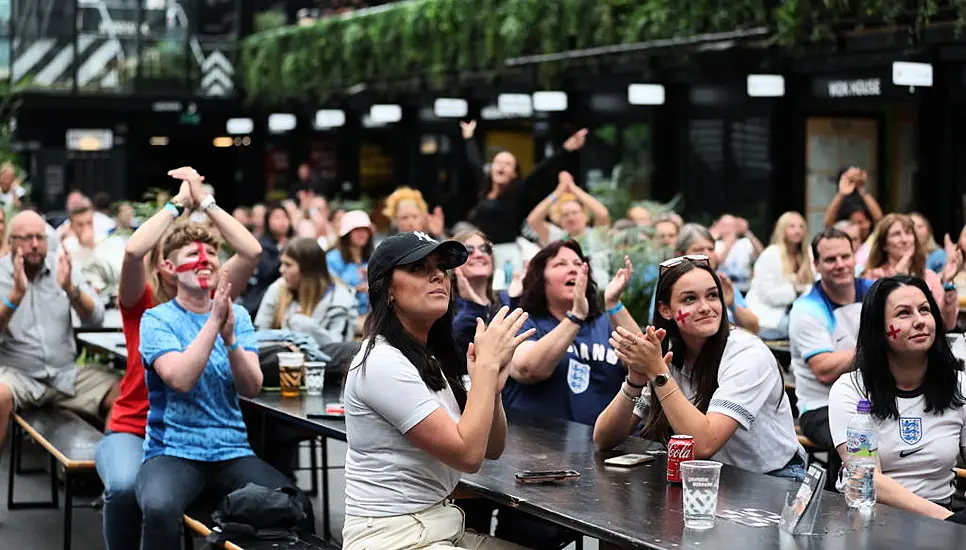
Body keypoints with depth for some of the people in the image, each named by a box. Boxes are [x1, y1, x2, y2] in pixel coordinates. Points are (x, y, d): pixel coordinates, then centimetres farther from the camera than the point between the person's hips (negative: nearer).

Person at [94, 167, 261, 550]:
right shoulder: (140, 303, -4)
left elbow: (252, 251, -13)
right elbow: (132, 251, -25)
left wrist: (204, 200, -11)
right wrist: (178, 202, -15)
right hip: (132, 428, -2)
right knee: (125, 487, -34)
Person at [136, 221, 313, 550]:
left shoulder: (238, 316, 9)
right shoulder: (157, 319, -1)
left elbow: (251, 388, -4)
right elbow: (180, 379, -18)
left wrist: (229, 338, -19)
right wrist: (213, 321, -20)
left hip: (232, 451, 3)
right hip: (173, 451, -3)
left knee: (297, 508, -23)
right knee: (160, 508, -37)